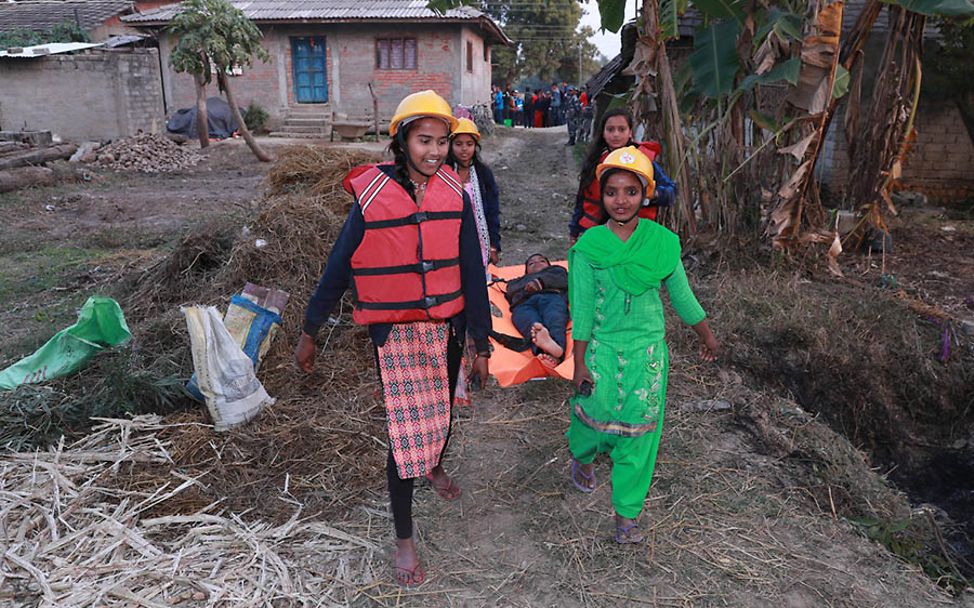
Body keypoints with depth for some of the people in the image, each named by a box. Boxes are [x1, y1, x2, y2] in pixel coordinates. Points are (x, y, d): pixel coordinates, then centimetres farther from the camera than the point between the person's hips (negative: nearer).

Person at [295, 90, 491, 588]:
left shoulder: (453, 194, -5)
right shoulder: (373, 195, -14)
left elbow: (471, 271, -1)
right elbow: (338, 268, -5)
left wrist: (481, 343, 1)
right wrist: (309, 333, 1)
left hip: (445, 325, 4)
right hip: (394, 329, -4)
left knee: (441, 407, 23)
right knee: (405, 429, -2)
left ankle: (434, 466, 57)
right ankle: (403, 539, 17)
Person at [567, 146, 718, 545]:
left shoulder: (662, 242, -3)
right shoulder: (589, 246, -8)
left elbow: (681, 294, 10)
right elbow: (582, 308, -6)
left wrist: (706, 336, 19)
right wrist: (579, 363, -7)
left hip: (648, 350, 2)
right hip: (602, 348, -2)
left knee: (639, 431, 5)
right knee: (596, 415, 4)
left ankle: (627, 512, 20)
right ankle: (582, 457, 42)